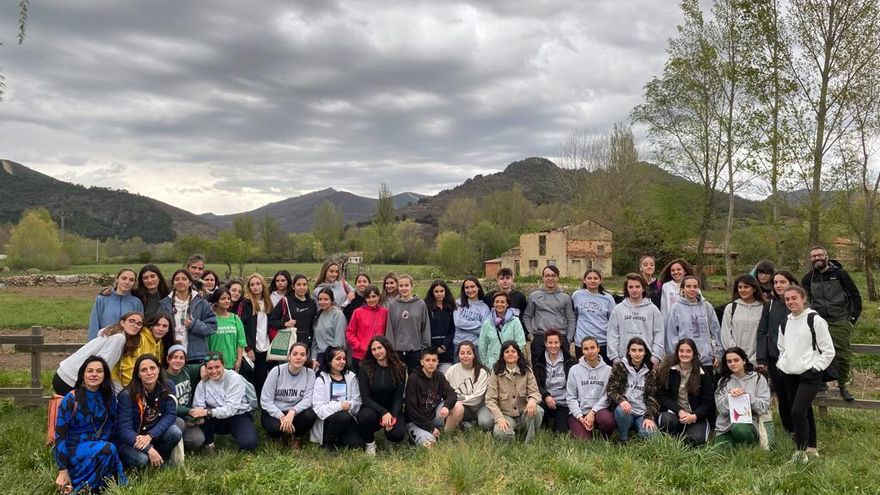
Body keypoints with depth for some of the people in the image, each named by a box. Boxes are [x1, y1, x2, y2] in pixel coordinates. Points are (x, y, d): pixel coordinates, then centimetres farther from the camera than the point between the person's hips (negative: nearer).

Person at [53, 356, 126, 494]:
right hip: (72, 448, -3)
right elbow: (60, 434, -14)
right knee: (108, 449, -33)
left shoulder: (108, 398, 0)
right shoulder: (71, 399, -14)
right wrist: (63, 470, -15)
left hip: (97, 446, 4)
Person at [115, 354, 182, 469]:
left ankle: (157, 461, -1)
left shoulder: (168, 386, -12)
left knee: (175, 432, -26)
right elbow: (124, 429, -24)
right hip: (131, 439, -3)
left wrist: (150, 436, -30)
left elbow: (170, 414, -14)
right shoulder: (127, 395, -22)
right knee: (141, 459, -31)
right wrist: (149, 449, -34)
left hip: (154, 434, 3)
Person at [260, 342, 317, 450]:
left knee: (310, 415, -30)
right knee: (275, 427, -35)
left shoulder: (309, 373, -7)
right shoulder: (277, 371, -12)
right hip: (273, 412, -2)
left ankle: (297, 437, 3)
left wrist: (292, 412, -33)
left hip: (295, 413, 2)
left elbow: (308, 399, -14)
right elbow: (265, 400, -13)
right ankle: (284, 434, 5)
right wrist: (281, 417, -25)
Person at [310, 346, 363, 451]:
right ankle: (328, 442, -7)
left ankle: (339, 440, 12)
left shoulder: (351, 377, 11)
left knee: (357, 445, -21)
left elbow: (357, 402, 4)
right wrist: (340, 406, -25)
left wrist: (349, 405, -19)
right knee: (344, 416, -34)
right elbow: (318, 408, -13)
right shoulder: (321, 379, -2)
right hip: (327, 421, -3)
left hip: (348, 419, 3)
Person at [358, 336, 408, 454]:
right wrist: (383, 412, -27)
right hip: (372, 408, 0)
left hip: (392, 410, 1)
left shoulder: (400, 369, -5)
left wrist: (393, 416, -24)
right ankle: (369, 443, -5)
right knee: (367, 416, -35)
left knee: (397, 435, -27)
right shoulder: (365, 369, -8)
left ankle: (387, 429, 11)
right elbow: (365, 398, -13)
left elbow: (398, 398, -6)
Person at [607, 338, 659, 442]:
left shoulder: (650, 370, 7)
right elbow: (611, 391, -5)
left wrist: (649, 417, -13)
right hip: (626, 410, -1)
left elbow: (652, 396, 2)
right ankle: (624, 441, -10)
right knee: (621, 410, -36)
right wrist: (621, 400, -27)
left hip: (643, 413, 1)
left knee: (650, 435, -28)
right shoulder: (619, 367, 1)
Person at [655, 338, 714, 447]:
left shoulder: (703, 374, 2)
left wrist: (694, 416, -16)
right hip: (673, 412, 0)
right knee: (667, 419, -34)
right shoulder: (668, 370, 0)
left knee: (696, 439, -29)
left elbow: (708, 401, 2)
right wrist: (679, 411, -18)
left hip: (696, 416, 0)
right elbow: (661, 396, -3)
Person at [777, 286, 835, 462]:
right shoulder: (785, 323, 12)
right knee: (804, 413, 14)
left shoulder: (815, 320, -8)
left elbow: (828, 350, -7)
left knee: (798, 411, -17)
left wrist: (815, 368, -11)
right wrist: (781, 364, 10)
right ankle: (811, 449, 26)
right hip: (789, 375, 7)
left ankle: (802, 452, -5)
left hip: (809, 375, -7)